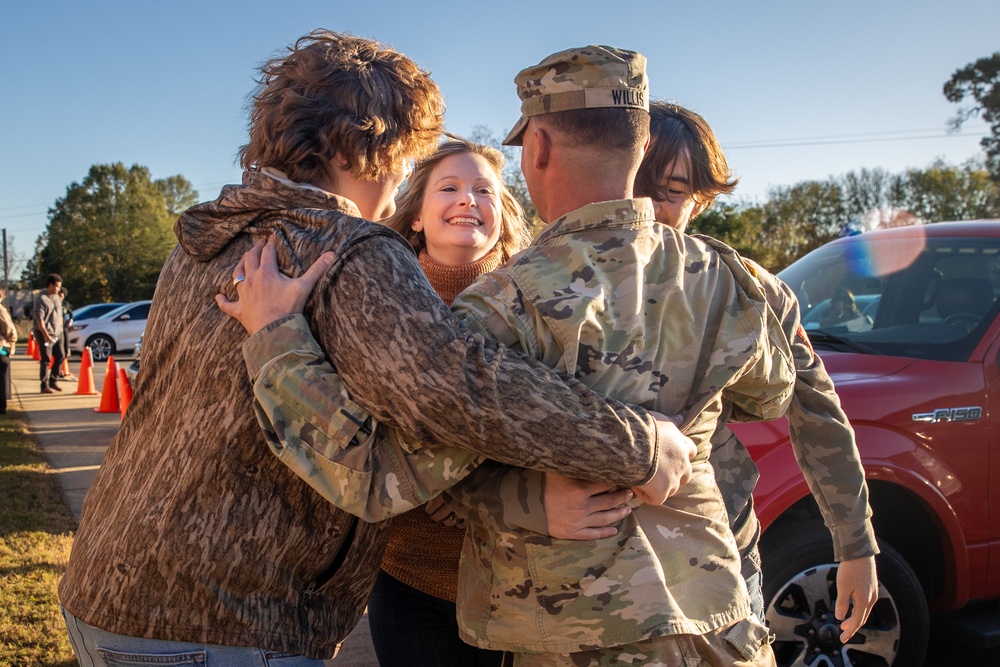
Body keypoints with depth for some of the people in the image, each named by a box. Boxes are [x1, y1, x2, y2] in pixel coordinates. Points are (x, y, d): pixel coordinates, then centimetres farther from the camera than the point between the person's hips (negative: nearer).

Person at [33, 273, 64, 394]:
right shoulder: (41, 299, -11)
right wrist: (46, 334, -21)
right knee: (46, 360, -7)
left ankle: (53, 381, 21)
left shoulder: (57, 298, 13)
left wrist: (60, 330, 14)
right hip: (45, 334, -7)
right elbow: (39, 319, -17)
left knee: (59, 357, 7)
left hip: (57, 334, 7)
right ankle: (45, 386, -3)